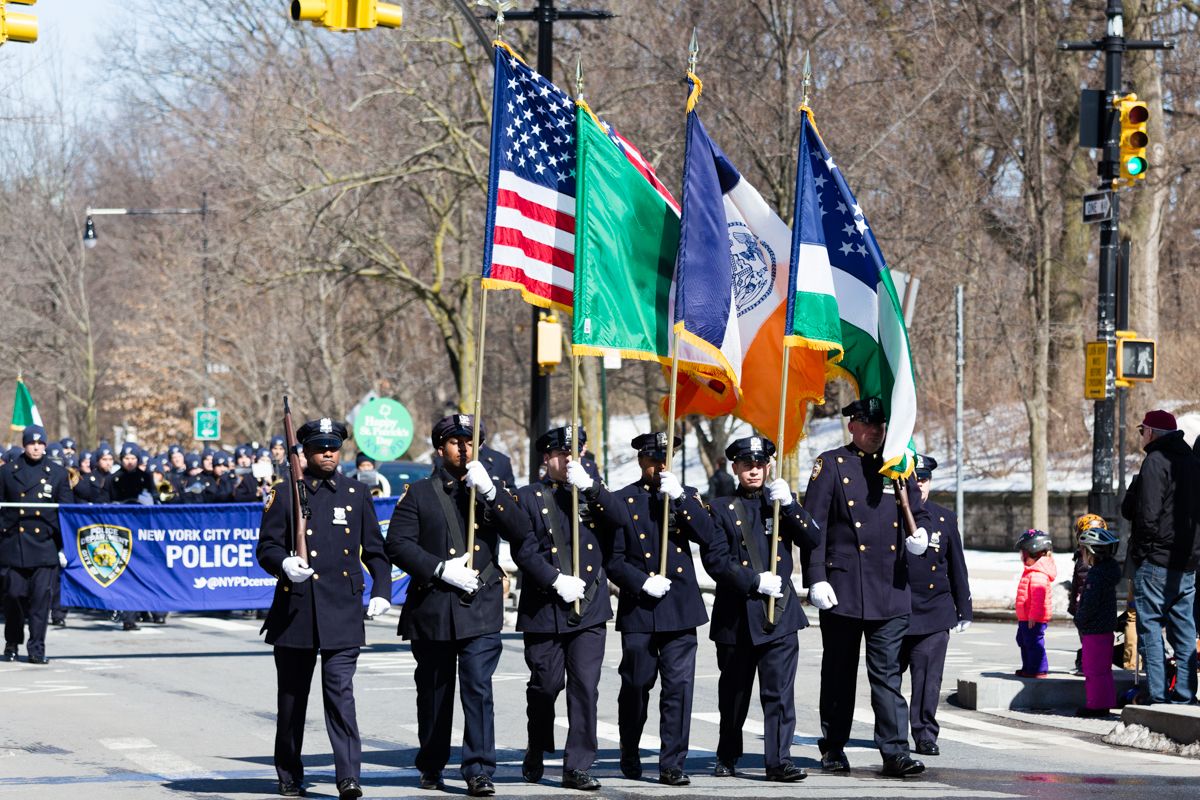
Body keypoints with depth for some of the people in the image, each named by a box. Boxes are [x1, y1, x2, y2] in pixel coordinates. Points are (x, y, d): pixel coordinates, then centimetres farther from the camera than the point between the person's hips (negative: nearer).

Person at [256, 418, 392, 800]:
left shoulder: (356, 495, 10)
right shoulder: (285, 495, 4)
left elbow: (375, 550, 14)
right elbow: (266, 547, 2)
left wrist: (382, 591, 2)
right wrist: (284, 564, -20)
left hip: (342, 611, 0)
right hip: (296, 608, 0)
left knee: (340, 692, -10)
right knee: (292, 696, 9)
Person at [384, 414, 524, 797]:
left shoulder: (493, 490, 12)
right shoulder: (418, 494, 7)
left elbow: (519, 529, -4)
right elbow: (397, 544, -3)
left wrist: (489, 490, -16)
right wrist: (441, 569, -14)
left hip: (480, 608, 0)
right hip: (432, 607, 0)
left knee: (478, 688, -11)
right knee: (434, 691, 9)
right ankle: (431, 767, 24)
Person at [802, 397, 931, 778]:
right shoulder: (831, 465, 1)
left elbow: (919, 510, 19)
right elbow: (812, 526, -3)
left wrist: (921, 534, -5)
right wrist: (817, 579, -11)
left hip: (890, 590, 3)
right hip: (843, 588, -3)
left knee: (888, 675, -1)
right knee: (839, 673, 6)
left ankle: (895, 752, -4)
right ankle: (833, 749, 17)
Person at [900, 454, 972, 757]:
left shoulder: (945, 519, 9)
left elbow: (957, 569, 13)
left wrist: (964, 611, 12)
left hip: (934, 613, 1)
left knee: (928, 677, -5)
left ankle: (925, 734, 0)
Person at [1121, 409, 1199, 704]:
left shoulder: (1156, 461, -11)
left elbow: (1147, 513, -18)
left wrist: (1142, 549, -3)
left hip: (1156, 560, -8)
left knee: (1150, 626, -4)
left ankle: (1159, 696, -9)